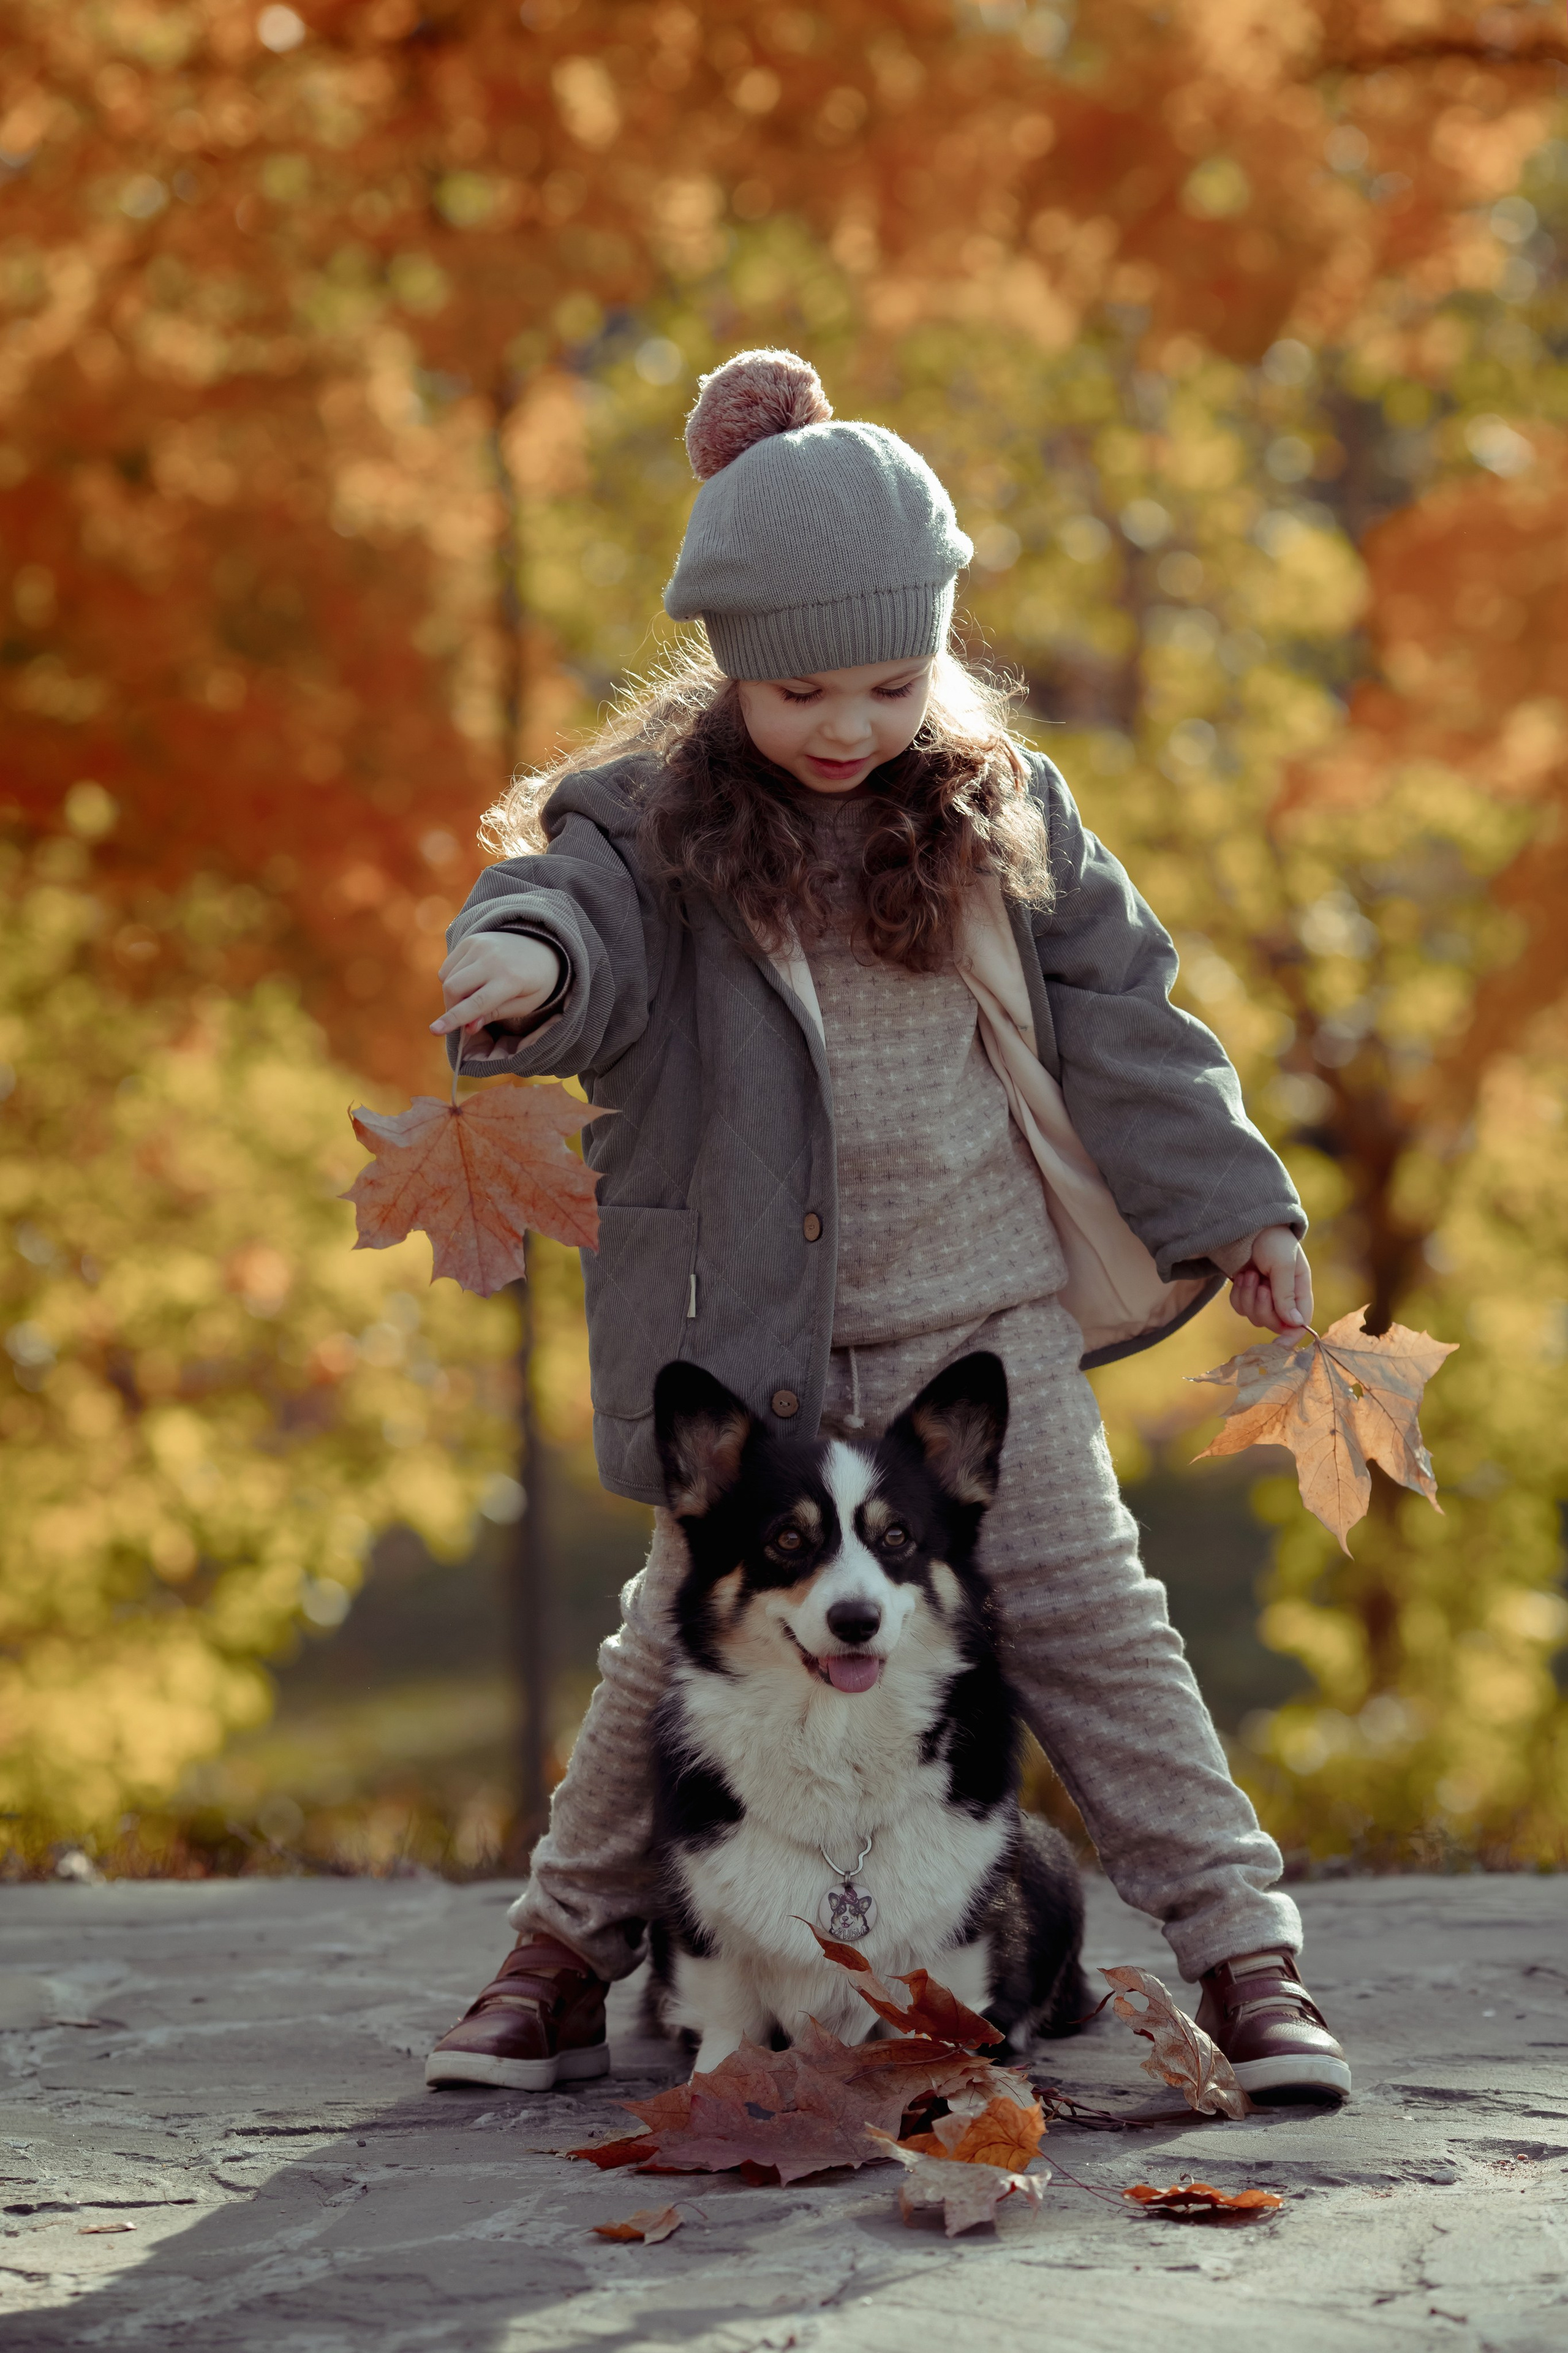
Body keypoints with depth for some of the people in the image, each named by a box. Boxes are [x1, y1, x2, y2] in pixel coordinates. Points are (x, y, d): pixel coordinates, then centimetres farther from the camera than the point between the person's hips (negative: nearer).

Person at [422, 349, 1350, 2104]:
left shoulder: (1000, 810, 2)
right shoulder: (652, 820, -6)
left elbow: (1117, 1007, 10)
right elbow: (569, 900, -26)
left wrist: (1229, 1202, 12)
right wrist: (525, 964, -51)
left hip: (987, 1314, 1)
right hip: (749, 1327, -1)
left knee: (1085, 1620, 1)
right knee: (686, 1641, 6)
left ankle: (1244, 1952, 5)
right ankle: (564, 1955, 22)